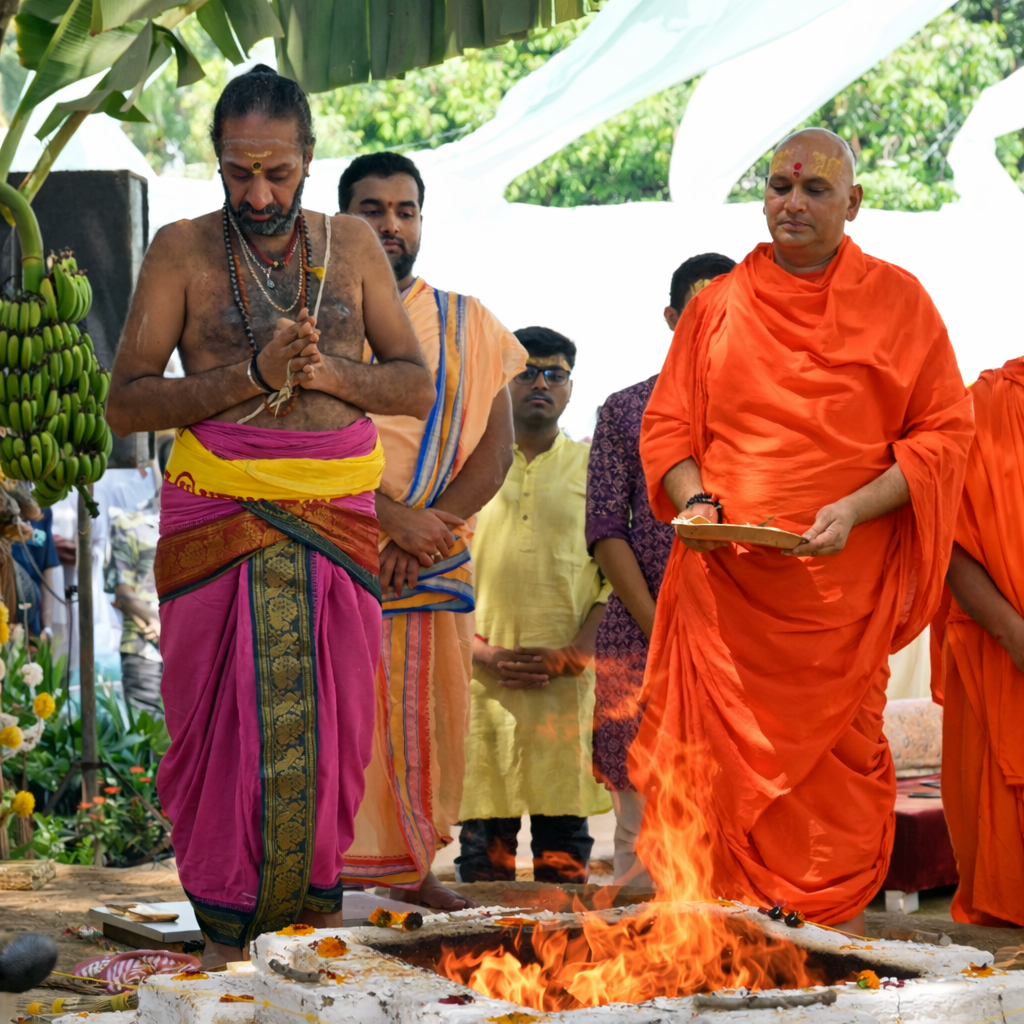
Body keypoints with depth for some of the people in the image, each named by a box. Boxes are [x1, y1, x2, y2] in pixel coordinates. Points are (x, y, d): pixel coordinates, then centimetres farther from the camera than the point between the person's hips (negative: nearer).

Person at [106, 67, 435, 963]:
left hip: (339, 515, 3)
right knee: (222, 712, -2)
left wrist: (328, 372, -8)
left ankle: (311, 878, 19)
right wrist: (254, 374, -14)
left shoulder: (352, 246, 9)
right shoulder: (182, 252, 1)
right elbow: (126, 402, -4)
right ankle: (226, 918, 8)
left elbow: (417, 387, 11)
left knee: (334, 712, 3)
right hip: (218, 513, -2)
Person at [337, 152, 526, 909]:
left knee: (425, 711, 1)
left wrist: (423, 533, -10)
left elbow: (496, 450, 5)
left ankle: (411, 867, 10)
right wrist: (393, 518, -16)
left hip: (436, 558, 3)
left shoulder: (468, 327, 14)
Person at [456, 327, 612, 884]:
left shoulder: (593, 467, 12)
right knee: (483, 823, -3)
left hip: (569, 682, 0)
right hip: (484, 677, 1)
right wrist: (483, 653, -5)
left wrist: (571, 655, -8)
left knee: (564, 827, -2)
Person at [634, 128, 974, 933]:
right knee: (720, 745, -4)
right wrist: (694, 500, -6)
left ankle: (838, 923, 7)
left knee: (838, 745, -1)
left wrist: (857, 508, -12)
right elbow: (666, 426, 14)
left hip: (842, 579, -2)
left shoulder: (897, 300, 6)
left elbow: (945, 431, 2)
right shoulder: (717, 306, 12)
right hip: (725, 576, 2)